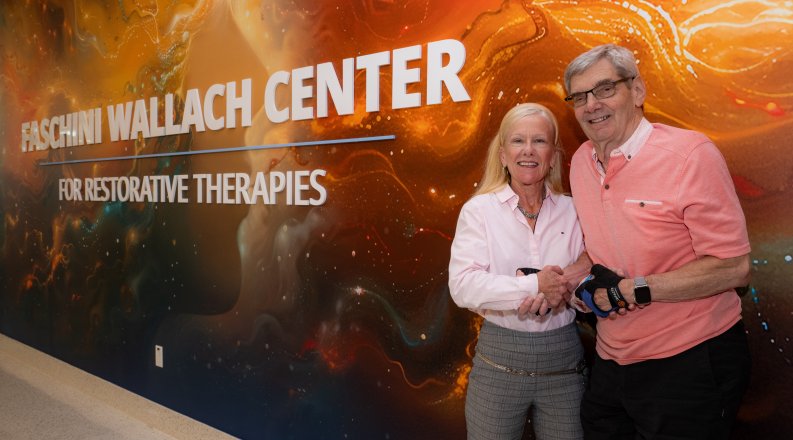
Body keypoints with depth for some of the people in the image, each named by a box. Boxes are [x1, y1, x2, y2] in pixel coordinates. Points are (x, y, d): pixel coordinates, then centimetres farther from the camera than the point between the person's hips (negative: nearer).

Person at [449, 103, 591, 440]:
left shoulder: (571, 210, 3)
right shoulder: (479, 209, -5)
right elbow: (462, 286, -15)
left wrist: (563, 286, -15)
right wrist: (534, 286, -23)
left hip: (563, 361, 2)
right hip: (499, 361, -2)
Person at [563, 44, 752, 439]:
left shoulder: (690, 153, -16)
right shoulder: (581, 161, 3)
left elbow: (733, 268, -17)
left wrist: (634, 290, -22)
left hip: (688, 364, -6)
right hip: (612, 361, 6)